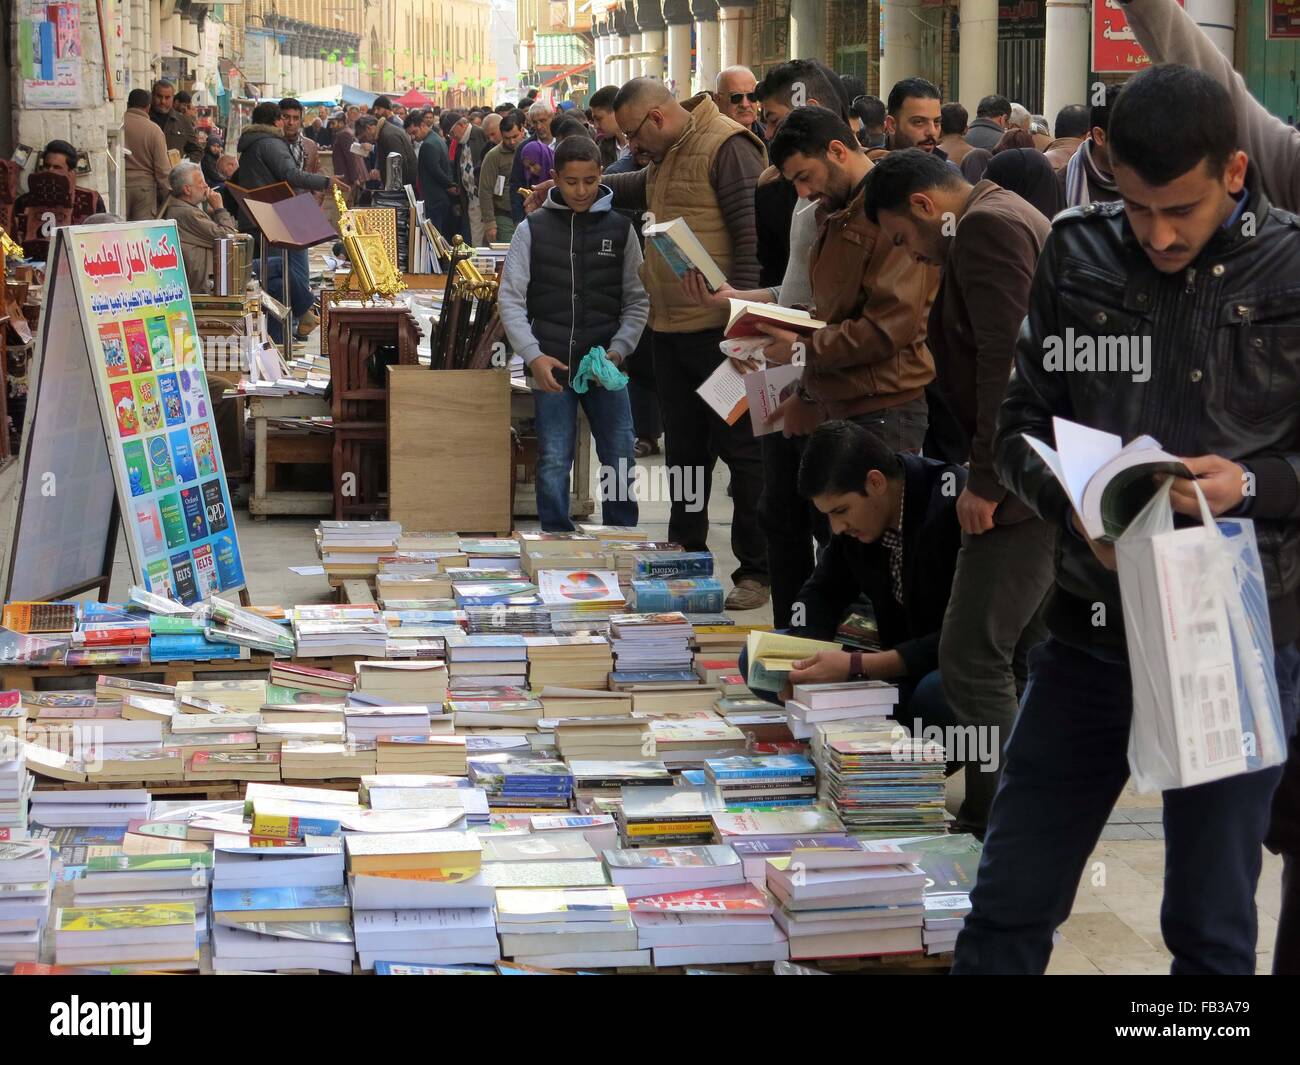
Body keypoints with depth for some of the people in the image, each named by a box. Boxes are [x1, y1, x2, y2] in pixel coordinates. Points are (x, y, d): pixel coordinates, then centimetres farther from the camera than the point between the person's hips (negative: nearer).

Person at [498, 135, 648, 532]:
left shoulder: (619, 229, 5)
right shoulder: (532, 229, 2)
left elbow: (637, 301, 5)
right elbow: (511, 300, 0)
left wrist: (619, 351, -10)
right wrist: (535, 357, -12)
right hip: (551, 367, -1)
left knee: (621, 461, 0)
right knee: (554, 463, 0)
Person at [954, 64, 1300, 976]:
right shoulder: (1078, 255, 2)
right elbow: (1023, 422, 7)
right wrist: (1075, 507, -12)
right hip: (1093, 625, 3)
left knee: (1211, 925, 11)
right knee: (1010, 904, 9)